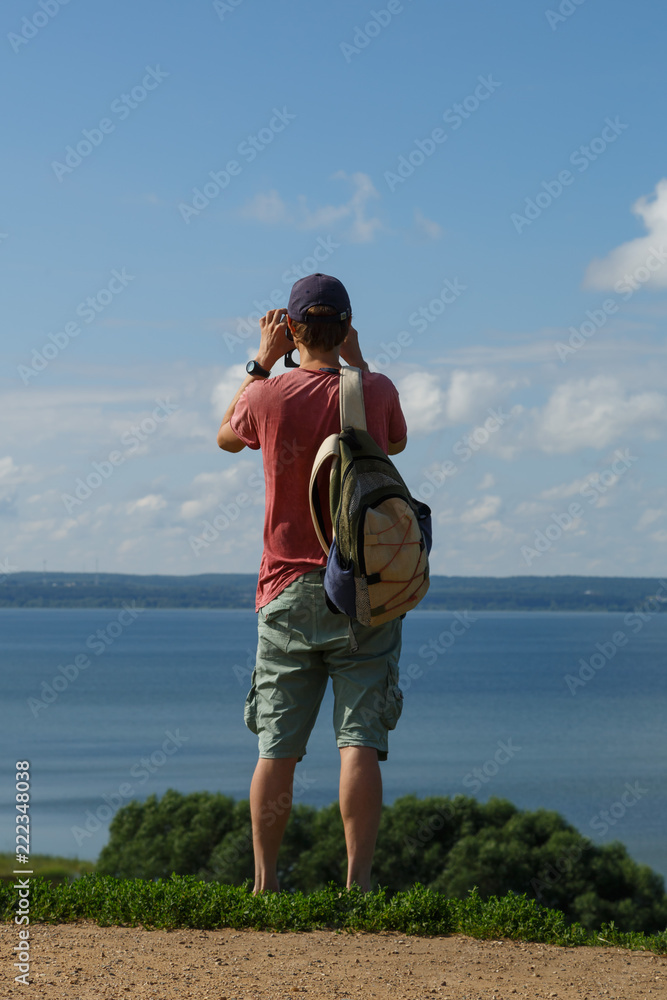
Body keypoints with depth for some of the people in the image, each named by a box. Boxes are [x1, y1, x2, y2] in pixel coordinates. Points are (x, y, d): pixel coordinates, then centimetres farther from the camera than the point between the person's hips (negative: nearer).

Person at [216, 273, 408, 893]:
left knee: (277, 748, 6)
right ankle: (357, 885, -11)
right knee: (360, 743, -5)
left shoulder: (269, 396, -4)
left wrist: (262, 362, 20)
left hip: (288, 591, 1)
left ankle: (264, 884, 11)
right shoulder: (375, 391, -3)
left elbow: (227, 437, 19)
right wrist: (358, 365, 22)